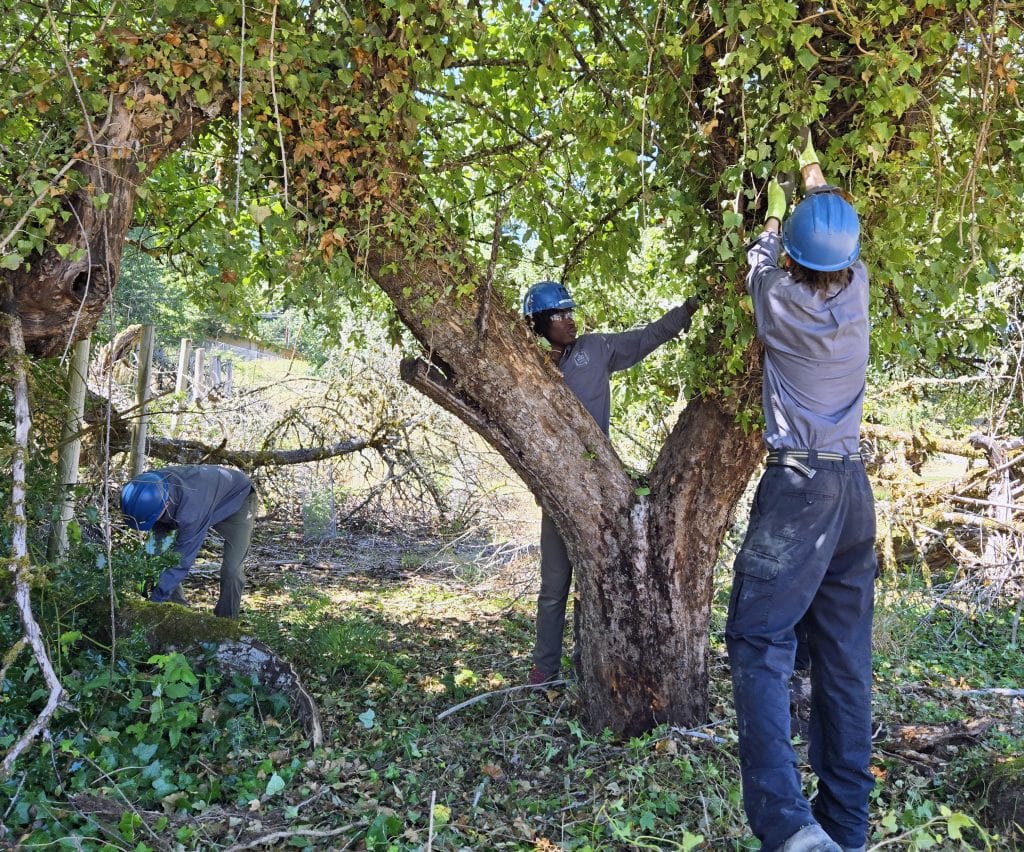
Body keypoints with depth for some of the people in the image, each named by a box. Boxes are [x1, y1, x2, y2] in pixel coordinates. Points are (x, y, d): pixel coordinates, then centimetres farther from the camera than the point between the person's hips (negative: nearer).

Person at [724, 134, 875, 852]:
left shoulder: (779, 297, -4)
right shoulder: (856, 290, 6)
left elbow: (761, 255, 20)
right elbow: (842, 247, 28)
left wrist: (776, 214, 41)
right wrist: (817, 179, 46)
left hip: (798, 484, -5)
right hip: (855, 488, 6)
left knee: (760, 640, -8)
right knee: (845, 655, 7)